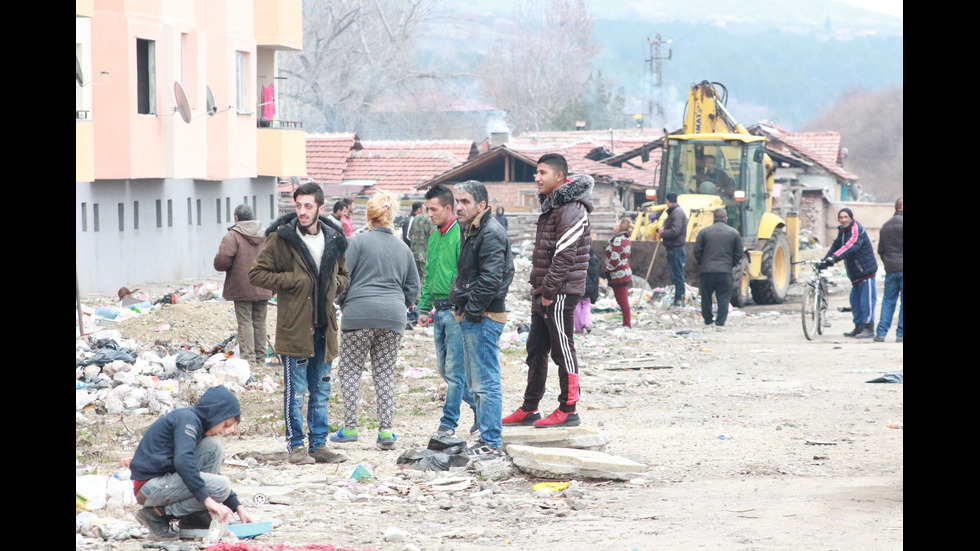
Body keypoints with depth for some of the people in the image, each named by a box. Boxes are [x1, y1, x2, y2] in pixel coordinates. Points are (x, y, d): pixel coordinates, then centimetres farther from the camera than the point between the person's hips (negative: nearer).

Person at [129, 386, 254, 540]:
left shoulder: (195, 422, 19)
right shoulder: (187, 419, -11)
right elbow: (182, 461, -28)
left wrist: (237, 507, 15)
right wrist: (207, 499, -31)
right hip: (150, 486, -10)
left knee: (213, 445, 7)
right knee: (221, 486, -19)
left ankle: (195, 517, 2)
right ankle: (157, 514, -11)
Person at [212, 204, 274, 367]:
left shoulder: (232, 236, -11)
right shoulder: (266, 235, 9)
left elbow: (221, 261, -19)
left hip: (242, 288, -5)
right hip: (263, 290, 5)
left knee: (245, 323, -2)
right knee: (259, 323, 12)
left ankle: (249, 358, -8)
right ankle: (260, 358, 15)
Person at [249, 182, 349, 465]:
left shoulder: (334, 240, 8)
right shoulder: (282, 238, -6)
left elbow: (342, 273, 24)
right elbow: (256, 274, -5)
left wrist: (335, 283, 1)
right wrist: (292, 281, -13)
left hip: (323, 325, 5)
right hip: (294, 326, -5)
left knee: (321, 390, 11)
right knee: (295, 389, -1)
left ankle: (319, 445, 19)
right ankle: (296, 446, 8)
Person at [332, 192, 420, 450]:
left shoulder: (360, 241, -4)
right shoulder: (403, 247, 12)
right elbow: (413, 287, 16)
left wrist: (342, 303, 10)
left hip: (359, 313, -4)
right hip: (393, 317, 4)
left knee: (351, 370, 5)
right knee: (385, 373, 8)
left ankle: (350, 427, -1)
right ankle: (385, 430, 1)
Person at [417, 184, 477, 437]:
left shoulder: (461, 234, -12)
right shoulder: (434, 237, 15)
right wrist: (424, 308, 17)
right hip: (439, 310, 9)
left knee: (455, 371, -4)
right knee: (445, 370, 12)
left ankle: (448, 424, 0)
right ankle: (480, 406, 25)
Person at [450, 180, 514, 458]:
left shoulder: (490, 234, -15)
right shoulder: (471, 231, 18)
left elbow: (490, 279, -22)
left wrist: (472, 310, -17)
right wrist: (461, 308, 16)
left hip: (483, 318, -11)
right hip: (471, 318, 11)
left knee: (485, 382, -9)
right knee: (475, 383, 15)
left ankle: (491, 443, -8)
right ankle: (486, 439, 21)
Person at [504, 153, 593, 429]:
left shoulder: (571, 209, -14)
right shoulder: (550, 205, 18)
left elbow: (565, 254, -20)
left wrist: (549, 290, -20)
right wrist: (538, 288, 16)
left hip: (560, 292, -10)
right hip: (543, 293, 10)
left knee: (563, 349, -5)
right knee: (536, 350, 13)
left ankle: (568, 410, 0)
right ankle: (529, 410, 20)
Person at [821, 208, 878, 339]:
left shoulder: (857, 230, -16)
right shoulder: (842, 231, 13)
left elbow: (851, 246, -30)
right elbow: (836, 245, 11)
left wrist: (835, 257, -41)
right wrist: (825, 260, -4)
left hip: (866, 270, -9)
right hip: (855, 274, 9)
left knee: (866, 299, -9)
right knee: (855, 300, 11)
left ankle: (869, 328, -8)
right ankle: (858, 327, 18)